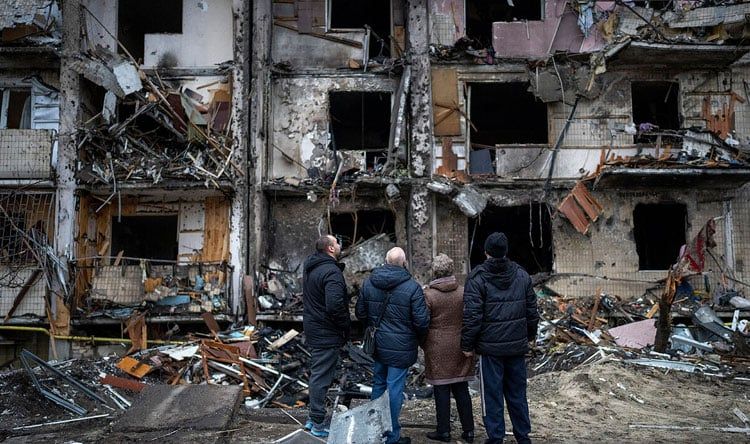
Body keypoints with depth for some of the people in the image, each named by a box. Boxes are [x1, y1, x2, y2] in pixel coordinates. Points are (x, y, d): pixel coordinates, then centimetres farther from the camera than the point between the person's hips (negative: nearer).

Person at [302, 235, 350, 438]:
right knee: (322, 377, 1)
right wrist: (346, 327, -14)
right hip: (326, 333, -9)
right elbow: (335, 305, -31)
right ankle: (318, 424, 12)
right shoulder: (332, 271, -21)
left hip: (312, 328, 9)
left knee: (317, 374, 19)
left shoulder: (310, 267, 9)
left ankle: (313, 418, 30)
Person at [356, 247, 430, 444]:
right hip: (400, 348, -5)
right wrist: (419, 337, 4)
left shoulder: (368, 283, -1)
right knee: (395, 389, 4)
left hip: (377, 345, 5)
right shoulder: (412, 287, -16)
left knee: (378, 385, 20)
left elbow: (360, 313, 7)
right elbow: (422, 321, -16)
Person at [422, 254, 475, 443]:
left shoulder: (428, 294, -12)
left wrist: (423, 345, 8)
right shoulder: (463, 292, -1)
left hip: (437, 348, -4)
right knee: (461, 389, 12)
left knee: (441, 389, 5)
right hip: (460, 347, 4)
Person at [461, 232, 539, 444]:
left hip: (490, 347, -4)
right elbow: (532, 311, 9)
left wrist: (467, 345, -5)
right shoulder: (522, 275, 4)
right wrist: (530, 335, 22)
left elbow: (472, 316, -14)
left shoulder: (477, 278, -11)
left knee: (492, 394, 7)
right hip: (517, 346, 5)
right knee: (517, 393, 17)